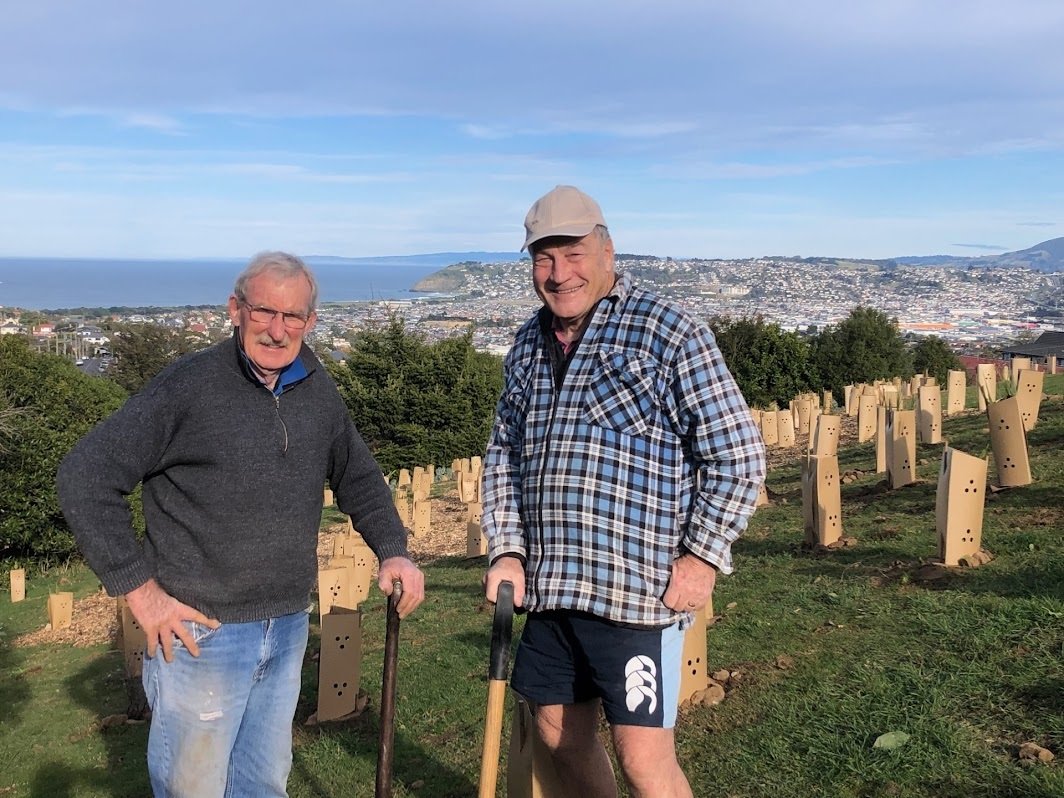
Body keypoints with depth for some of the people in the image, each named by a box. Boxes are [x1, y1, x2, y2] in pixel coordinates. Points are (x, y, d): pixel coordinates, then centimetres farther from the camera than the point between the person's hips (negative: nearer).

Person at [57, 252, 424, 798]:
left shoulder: (319, 393, 4)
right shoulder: (188, 386, -13)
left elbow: (359, 478, 18)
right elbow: (84, 477, -13)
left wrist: (392, 550, 3)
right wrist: (137, 586, -14)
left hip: (288, 630, 5)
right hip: (200, 631, -5)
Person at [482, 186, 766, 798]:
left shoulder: (670, 334, -7)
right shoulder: (529, 345, 12)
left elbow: (737, 453, -7)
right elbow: (503, 454, 18)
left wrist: (702, 555, -12)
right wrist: (508, 551, 7)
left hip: (639, 590, -6)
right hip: (547, 587, 7)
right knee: (561, 734, 18)